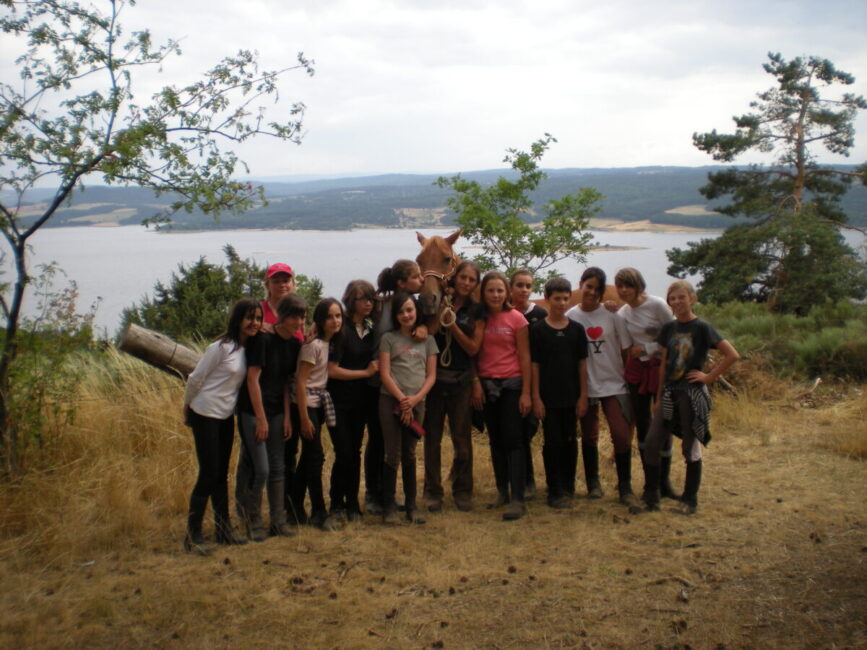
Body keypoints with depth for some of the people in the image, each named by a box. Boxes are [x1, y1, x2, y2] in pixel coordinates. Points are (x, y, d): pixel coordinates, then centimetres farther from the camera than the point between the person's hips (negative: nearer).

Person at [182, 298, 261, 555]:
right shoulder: (221, 347, -17)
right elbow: (195, 378, -10)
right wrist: (187, 407, 1)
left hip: (226, 417, 7)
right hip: (206, 416, -7)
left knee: (222, 475, 12)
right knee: (209, 474, -7)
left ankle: (223, 529, 20)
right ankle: (192, 536, 2)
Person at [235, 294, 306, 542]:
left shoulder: (294, 344, 5)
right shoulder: (263, 339, -16)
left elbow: (286, 382, 10)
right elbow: (253, 379, -16)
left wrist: (287, 417, 4)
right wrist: (261, 419, -16)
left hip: (277, 411, 7)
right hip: (253, 411, -7)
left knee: (277, 468, 10)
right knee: (260, 469, -7)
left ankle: (278, 521, 19)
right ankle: (253, 520, 12)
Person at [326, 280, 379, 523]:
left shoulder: (370, 329, 9)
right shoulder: (340, 329, -11)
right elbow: (331, 369, -15)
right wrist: (365, 372, -10)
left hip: (361, 400, 6)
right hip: (339, 401, -6)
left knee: (355, 452, 9)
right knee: (344, 453, -7)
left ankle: (352, 504, 18)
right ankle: (337, 503, 11)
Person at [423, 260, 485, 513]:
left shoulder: (476, 311, 3)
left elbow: (473, 348, -2)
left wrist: (453, 325, -13)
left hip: (461, 380, 0)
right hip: (435, 377, 0)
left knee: (462, 438, 4)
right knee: (432, 437, 5)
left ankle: (462, 491, 17)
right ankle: (433, 492, 15)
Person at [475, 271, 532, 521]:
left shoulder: (516, 318, -5)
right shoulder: (479, 319, 5)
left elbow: (524, 357, -5)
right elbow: (474, 354, 7)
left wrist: (526, 393, -9)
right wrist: (476, 385, -2)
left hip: (511, 384, -4)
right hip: (487, 385, 4)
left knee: (512, 439, -7)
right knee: (496, 440, 11)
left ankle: (517, 499, -7)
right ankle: (502, 491, 22)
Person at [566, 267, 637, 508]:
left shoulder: (612, 315, -1)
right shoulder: (571, 317, 0)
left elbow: (626, 350, 2)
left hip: (614, 384, -1)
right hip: (585, 386, 1)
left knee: (621, 434, -8)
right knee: (589, 436, 11)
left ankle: (625, 486, 5)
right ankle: (593, 481, 27)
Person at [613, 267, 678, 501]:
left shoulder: (657, 305, -11)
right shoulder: (622, 312, 5)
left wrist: (647, 348, -13)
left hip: (661, 369, -5)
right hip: (636, 371, 5)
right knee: (642, 425, 7)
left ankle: (664, 480, 11)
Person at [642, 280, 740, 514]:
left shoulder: (702, 327, -8)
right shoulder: (669, 328, 8)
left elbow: (732, 355, -13)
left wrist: (708, 377, -11)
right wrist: (659, 397, 11)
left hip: (693, 394, -5)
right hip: (670, 393, 5)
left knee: (691, 447, 4)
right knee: (652, 443, -1)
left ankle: (690, 500, 17)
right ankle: (651, 497, 10)